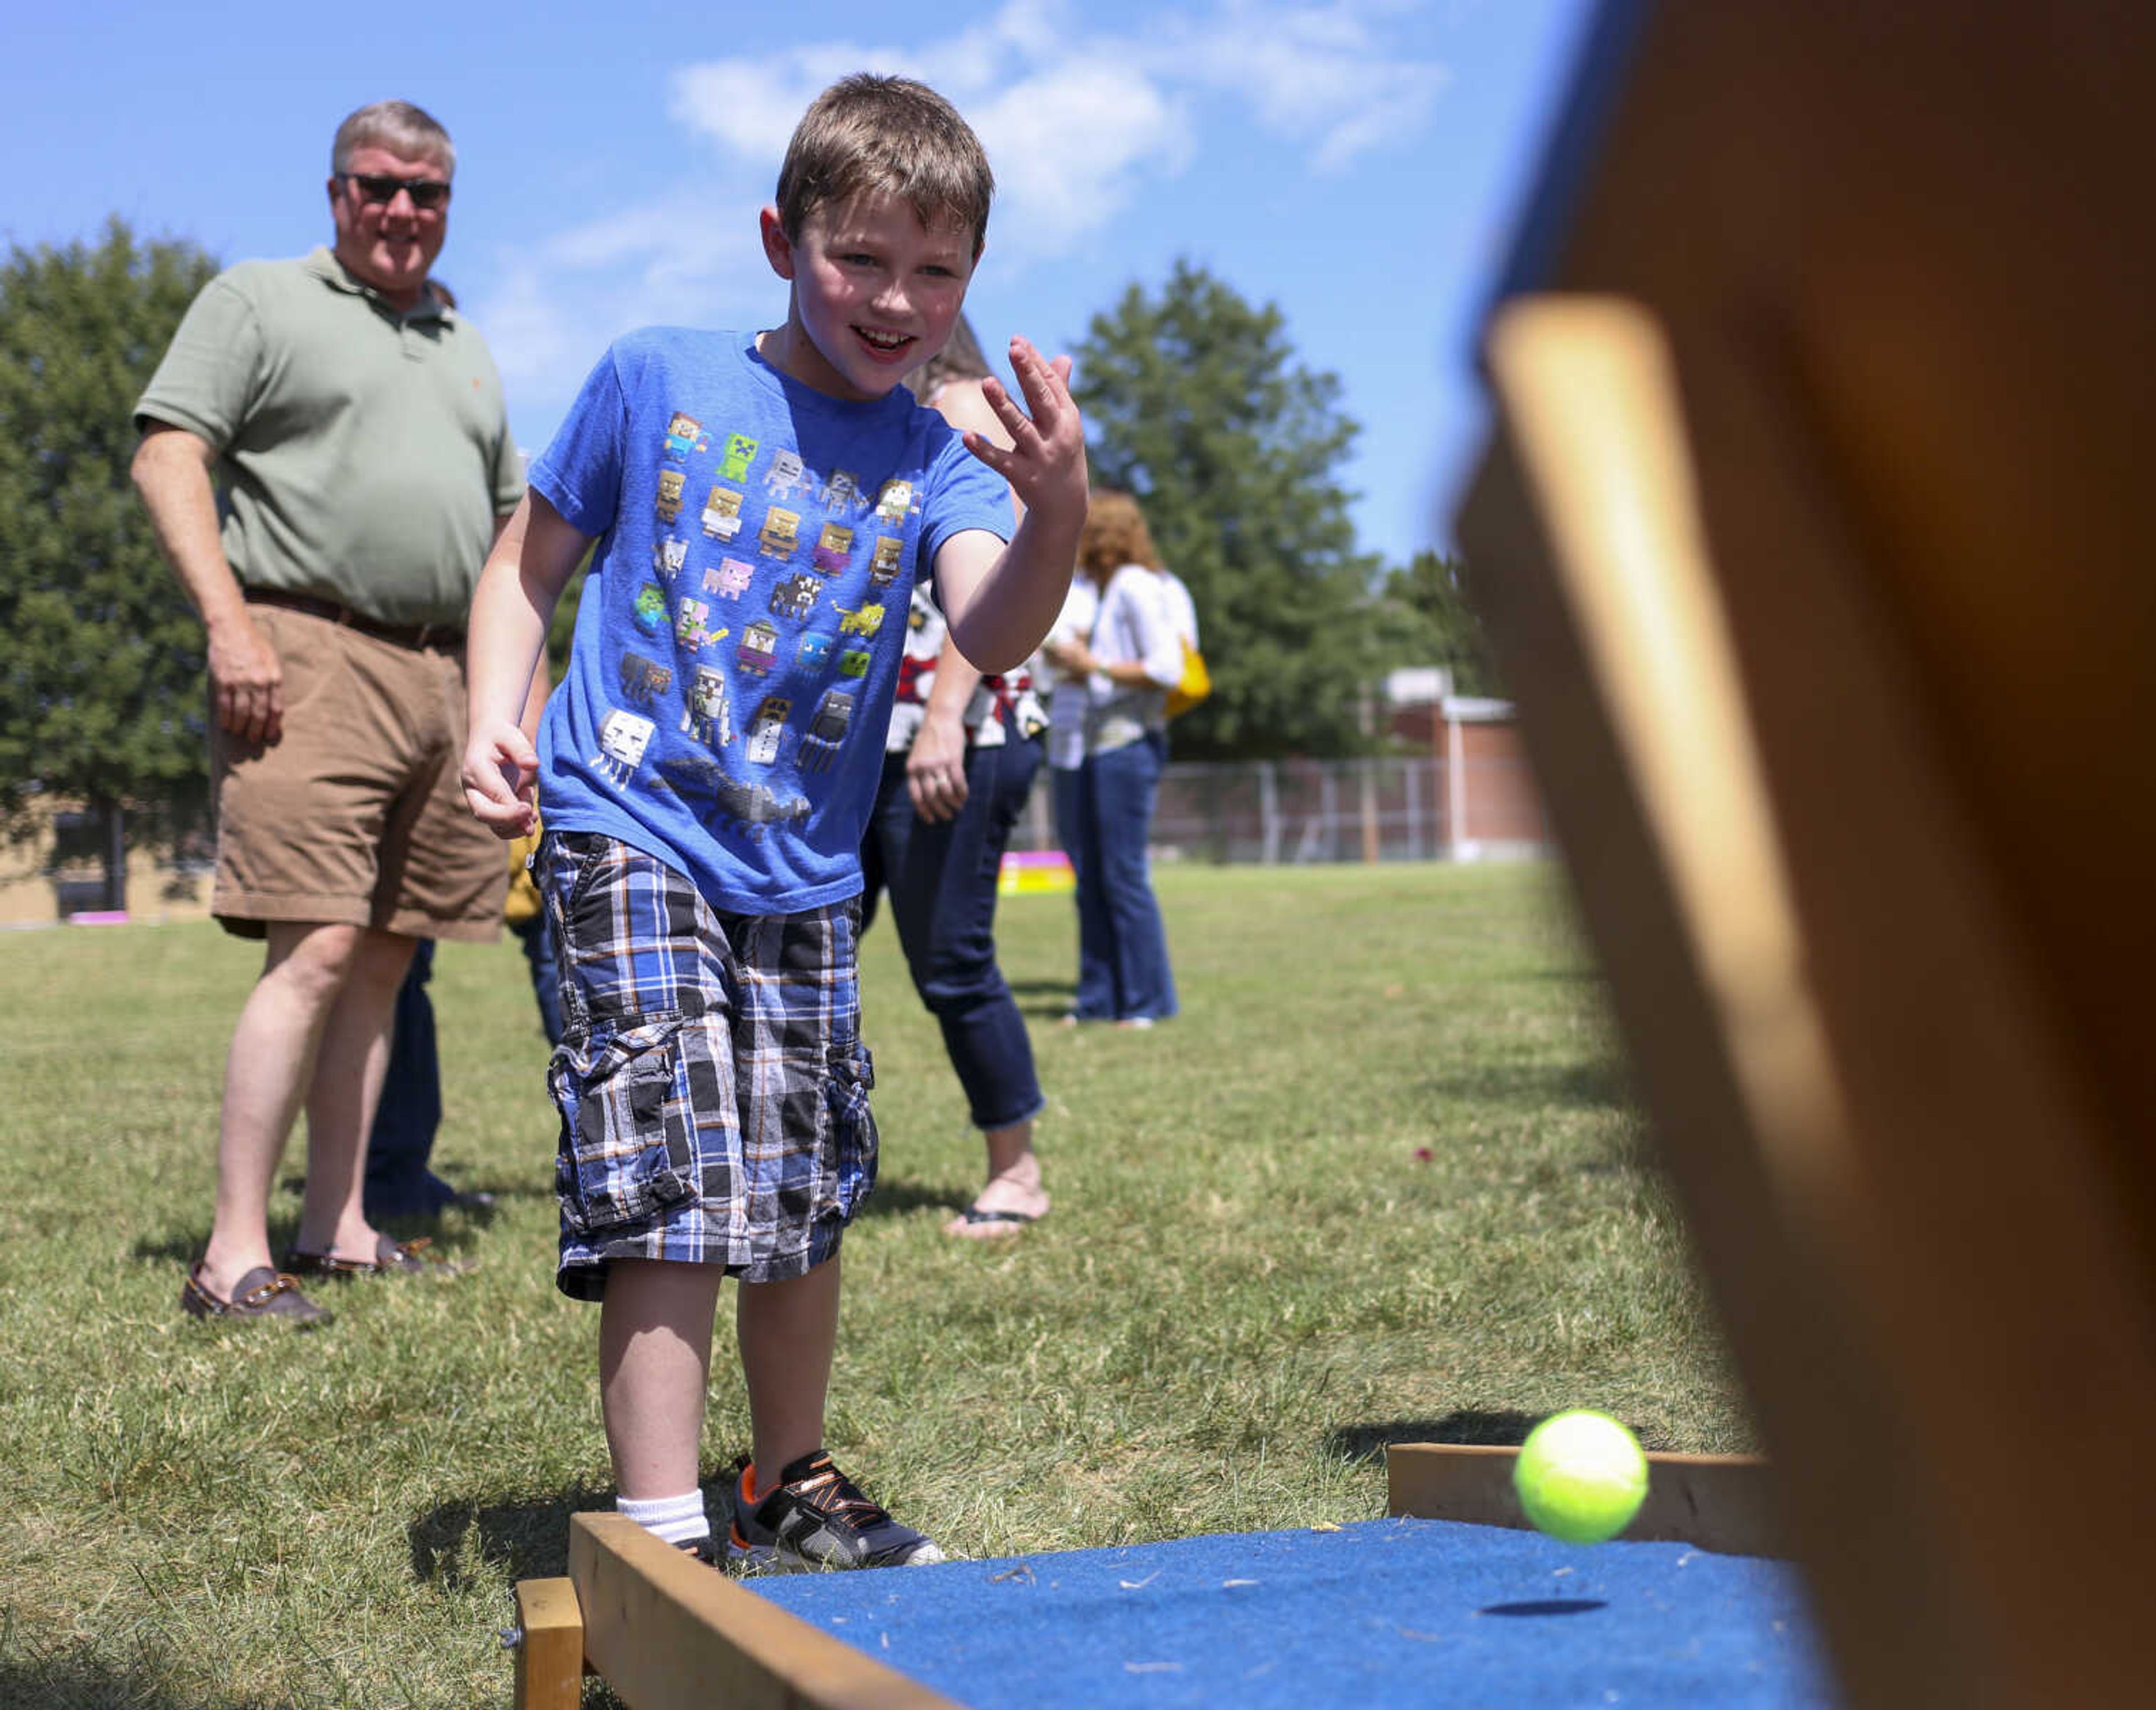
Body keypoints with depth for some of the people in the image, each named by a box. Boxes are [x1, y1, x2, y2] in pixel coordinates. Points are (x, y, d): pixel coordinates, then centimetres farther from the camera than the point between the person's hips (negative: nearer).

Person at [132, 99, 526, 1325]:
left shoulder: (466, 348, 25)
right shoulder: (258, 302, 6)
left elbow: (508, 522, 28)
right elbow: (170, 457, -4)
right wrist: (228, 618, -16)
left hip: (447, 678, 7)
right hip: (314, 656, -7)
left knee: (386, 958, 6)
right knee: (317, 951, -15)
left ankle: (337, 1228, 12)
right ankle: (234, 1258, -13)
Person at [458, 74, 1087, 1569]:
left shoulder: (936, 459, -1)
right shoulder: (655, 379, -2)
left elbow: (992, 632, -21)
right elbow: (529, 566, 8)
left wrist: (1057, 516, -41)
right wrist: (494, 721, -7)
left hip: (803, 875, 4)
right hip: (629, 828, -3)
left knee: (806, 1198, 13)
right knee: (676, 1182, -17)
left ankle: (791, 1490, 34)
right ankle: (662, 1542, -11)